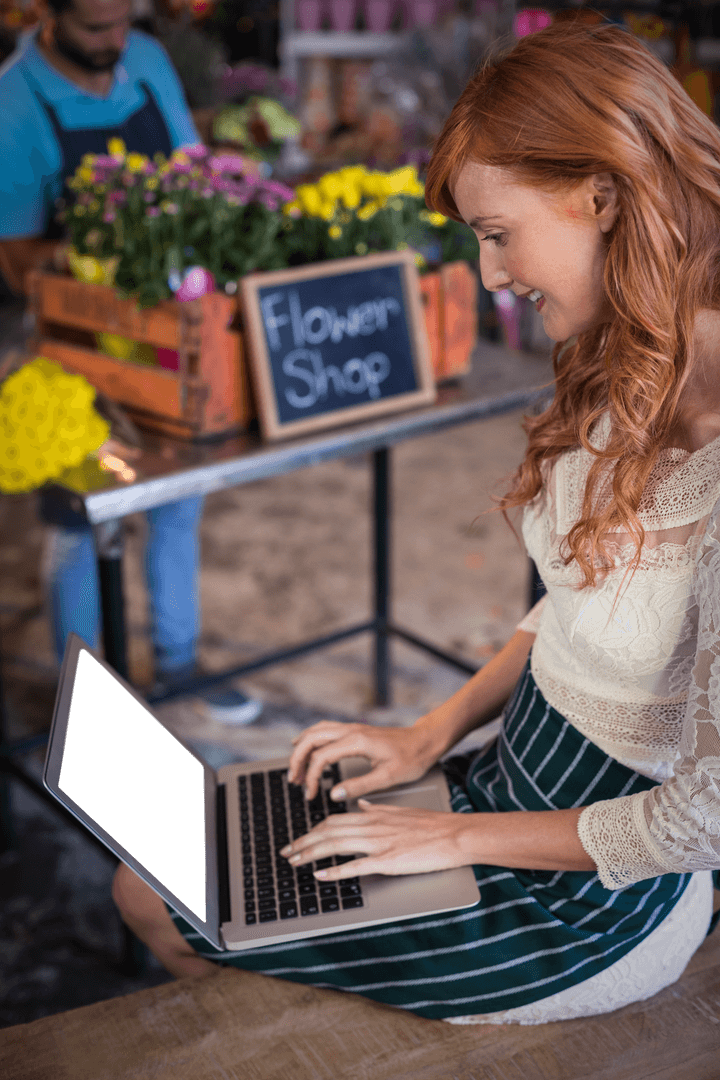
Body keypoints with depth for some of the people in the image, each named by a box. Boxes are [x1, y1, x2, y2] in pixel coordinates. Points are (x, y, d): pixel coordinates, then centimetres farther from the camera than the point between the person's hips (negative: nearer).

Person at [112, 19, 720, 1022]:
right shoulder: (625, 379, -2)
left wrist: (465, 837, -16)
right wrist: (437, 731, 3)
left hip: (598, 895, -8)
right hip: (516, 780, 8)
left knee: (166, 907, 2)